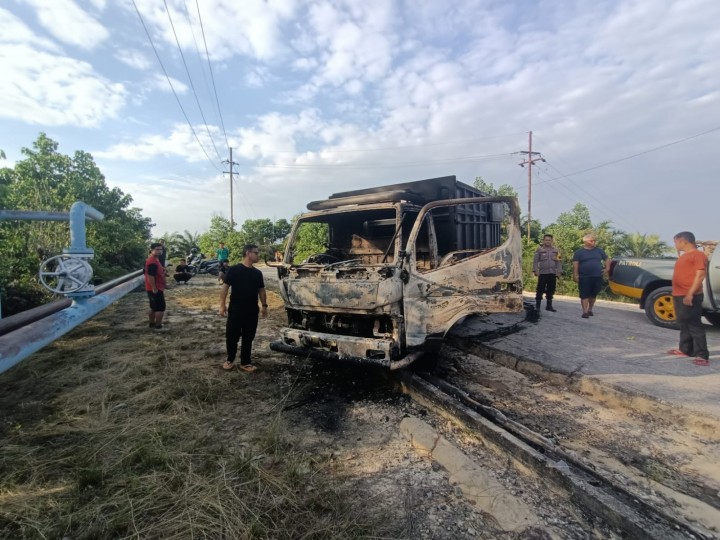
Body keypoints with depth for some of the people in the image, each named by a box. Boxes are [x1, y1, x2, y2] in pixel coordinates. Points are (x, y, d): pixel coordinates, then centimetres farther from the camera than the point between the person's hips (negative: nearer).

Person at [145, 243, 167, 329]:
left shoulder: (155, 259, 13)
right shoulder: (152, 261, -21)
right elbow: (150, 276, -26)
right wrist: (154, 288, -25)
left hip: (156, 288, 11)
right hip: (156, 289, -11)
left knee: (154, 307, 18)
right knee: (161, 308, -5)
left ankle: (152, 324, 28)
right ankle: (158, 326, 0)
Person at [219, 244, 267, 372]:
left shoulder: (257, 273, 8)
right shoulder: (234, 270, -7)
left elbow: (261, 290, 15)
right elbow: (225, 287, -7)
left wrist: (264, 305, 11)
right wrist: (222, 305, -12)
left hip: (252, 311, 4)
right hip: (235, 310, -4)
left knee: (248, 338, 10)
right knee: (231, 336, 6)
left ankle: (245, 362, 21)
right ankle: (230, 360, 26)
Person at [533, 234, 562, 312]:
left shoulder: (556, 250, 12)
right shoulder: (539, 250, 4)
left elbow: (559, 262, 11)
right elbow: (535, 261, 0)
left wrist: (559, 271, 3)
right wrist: (535, 270, -9)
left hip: (553, 273, 3)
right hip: (542, 273, -3)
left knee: (551, 290, 8)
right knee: (540, 289, -2)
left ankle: (549, 305, 18)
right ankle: (537, 305, 5)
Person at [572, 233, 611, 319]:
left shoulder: (599, 251, 14)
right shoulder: (579, 252, 3)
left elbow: (607, 259, 23)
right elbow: (575, 264, -5)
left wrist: (607, 269, 8)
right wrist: (575, 275, -14)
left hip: (597, 277, 4)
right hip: (584, 278, -3)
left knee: (593, 295, 10)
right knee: (584, 295, -5)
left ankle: (590, 310, 24)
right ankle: (585, 312, -5)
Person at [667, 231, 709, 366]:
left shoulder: (698, 254, -9)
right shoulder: (684, 256, 19)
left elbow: (700, 275, -18)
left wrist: (690, 294, -23)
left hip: (690, 296, -9)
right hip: (679, 295, 10)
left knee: (694, 325, -9)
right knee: (683, 324, 15)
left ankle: (702, 355, -6)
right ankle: (685, 349, 25)